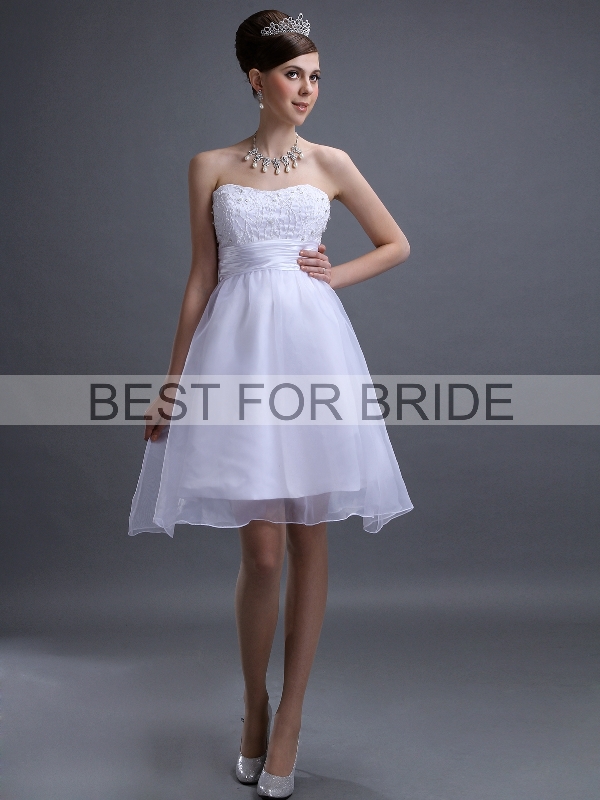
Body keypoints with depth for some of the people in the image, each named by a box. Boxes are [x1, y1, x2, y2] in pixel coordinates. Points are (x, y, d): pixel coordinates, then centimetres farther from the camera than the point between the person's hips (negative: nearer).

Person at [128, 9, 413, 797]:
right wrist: (172, 382, 5)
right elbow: (201, 279, 8)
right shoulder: (211, 167, 8)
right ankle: (255, 708, 21)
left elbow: (397, 244, 18)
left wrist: (334, 275, 1)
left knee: (308, 542, 3)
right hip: (237, 350, -1)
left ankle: (288, 719, 17)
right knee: (262, 550, -3)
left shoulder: (331, 163, 10)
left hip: (312, 347, 2)